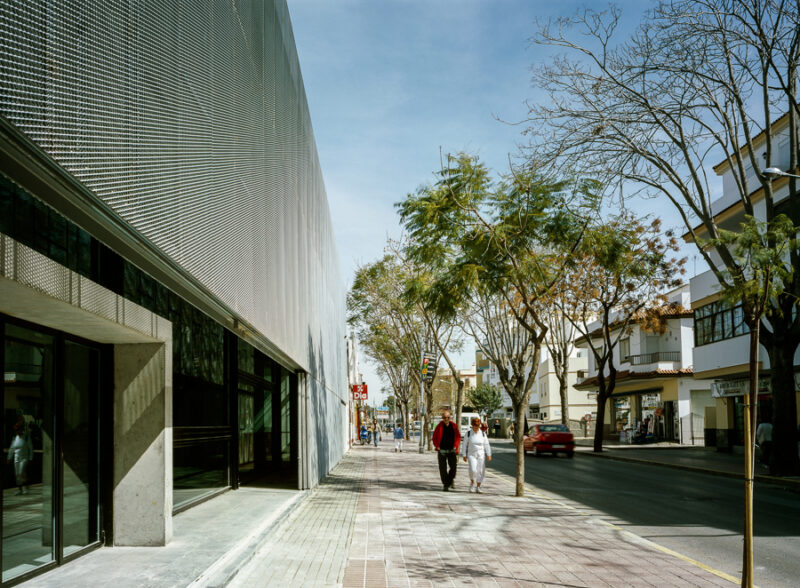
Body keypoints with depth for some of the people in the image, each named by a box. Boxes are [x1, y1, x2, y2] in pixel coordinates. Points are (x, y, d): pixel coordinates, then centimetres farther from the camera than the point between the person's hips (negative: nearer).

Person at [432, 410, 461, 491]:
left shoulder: (453, 426, 1)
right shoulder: (439, 426, -5)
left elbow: (458, 436, 12)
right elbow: (434, 438, 5)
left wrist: (455, 446, 3)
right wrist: (437, 447, -3)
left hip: (452, 450, 1)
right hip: (442, 451, -1)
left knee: (453, 467, -8)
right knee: (443, 469, -2)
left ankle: (450, 480, 19)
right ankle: (445, 485, 9)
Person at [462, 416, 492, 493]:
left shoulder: (482, 433, 1)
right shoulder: (468, 433, -3)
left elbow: (486, 445, 2)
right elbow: (464, 445, 1)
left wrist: (489, 455, -7)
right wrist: (464, 455, -3)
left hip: (481, 454, 2)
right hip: (471, 454, -2)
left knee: (481, 471, -4)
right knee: (473, 469, -20)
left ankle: (478, 487, 10)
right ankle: (472, 483, 5)